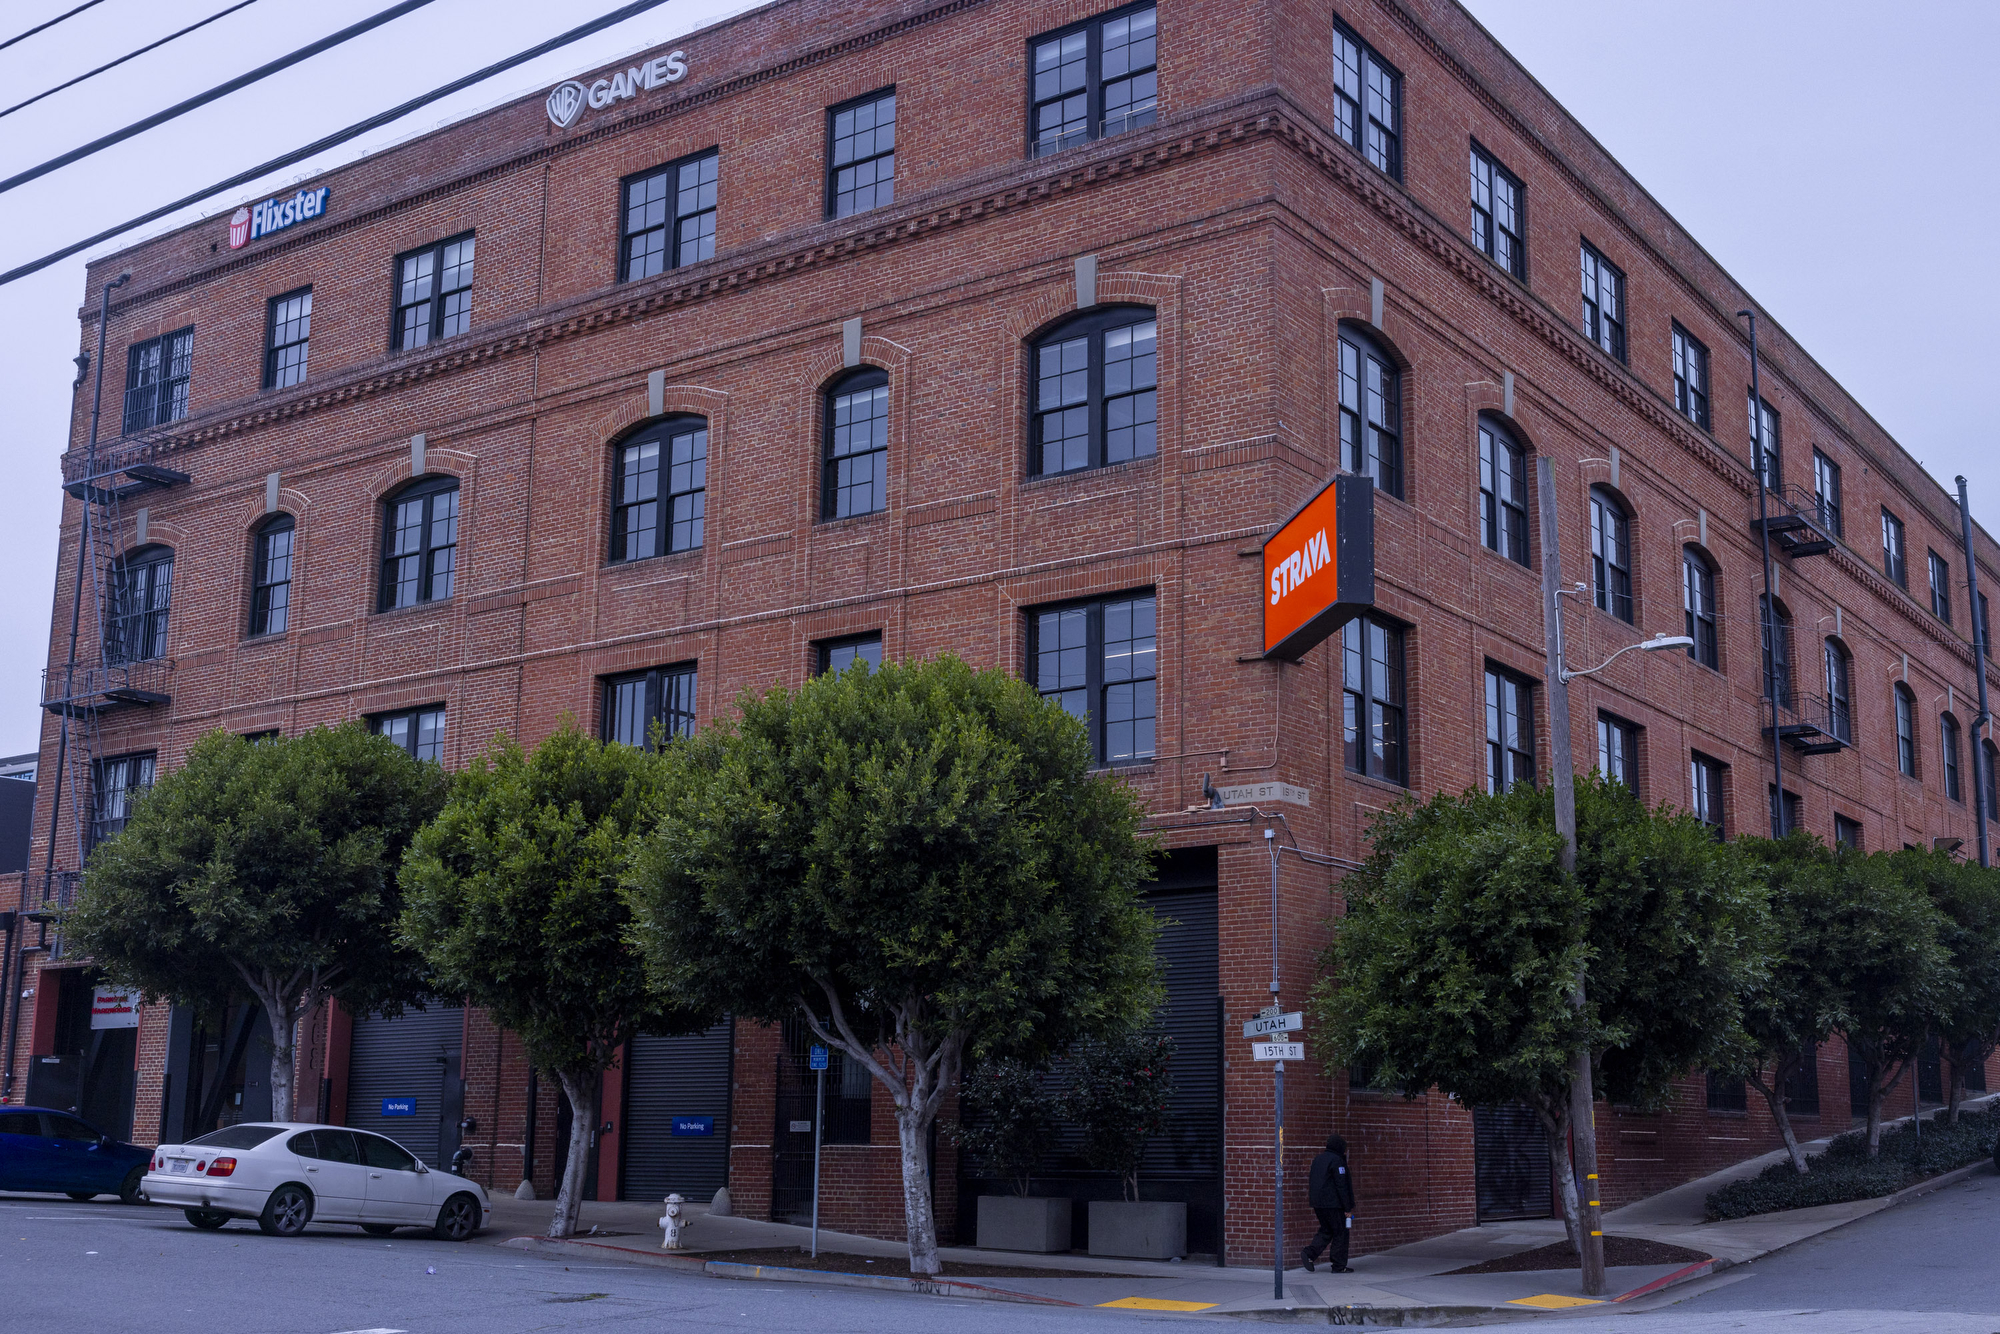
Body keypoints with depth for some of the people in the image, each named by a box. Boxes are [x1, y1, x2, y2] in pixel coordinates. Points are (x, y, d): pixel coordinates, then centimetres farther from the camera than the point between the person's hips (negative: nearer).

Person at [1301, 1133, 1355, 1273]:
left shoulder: (1317, 1160, 14)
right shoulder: (1337, 1161, -12)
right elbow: (1341, 1186, -15)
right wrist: (1348, 1208, -12)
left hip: (1318, 1203, 8)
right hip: (1333, 1204, -8)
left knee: (1326, 1231, 16)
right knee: (1340, 1233, 3)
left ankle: (1310, 1253, -2)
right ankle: (1339, 1266, 5)